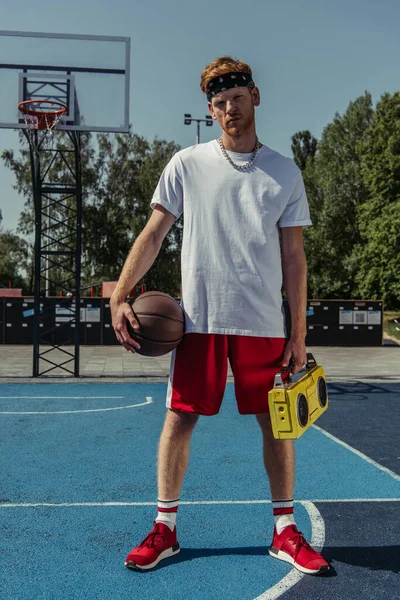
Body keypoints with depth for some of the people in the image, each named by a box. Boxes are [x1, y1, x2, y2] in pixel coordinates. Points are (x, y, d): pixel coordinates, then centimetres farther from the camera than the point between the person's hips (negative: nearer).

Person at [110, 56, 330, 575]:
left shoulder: (285, 173, 7)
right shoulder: (187, 164, 5)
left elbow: (293, 256, 6)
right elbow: (152, 235, 5)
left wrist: (299, 331, 2)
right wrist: (120, 297, -6)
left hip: (264, 322, 1)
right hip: (199, 318, 0)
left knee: (277, 423, 4)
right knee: (179, 419, 2)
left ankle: (285, 532, 21)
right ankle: (165, 529, 20)